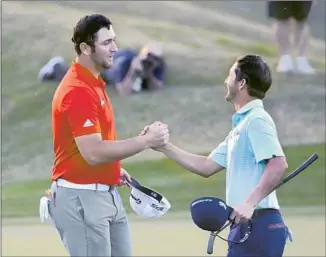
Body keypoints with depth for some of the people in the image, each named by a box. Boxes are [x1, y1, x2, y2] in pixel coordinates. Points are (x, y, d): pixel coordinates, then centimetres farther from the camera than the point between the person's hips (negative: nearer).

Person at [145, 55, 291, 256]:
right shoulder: (241, 126, 21)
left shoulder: (256, 120, -11)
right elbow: (207, 167, 24)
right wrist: (164, 147, 21)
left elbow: (278, 165, -24)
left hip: (259, 223, -10)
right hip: (248, 224, 10)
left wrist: (250, 203, -30)